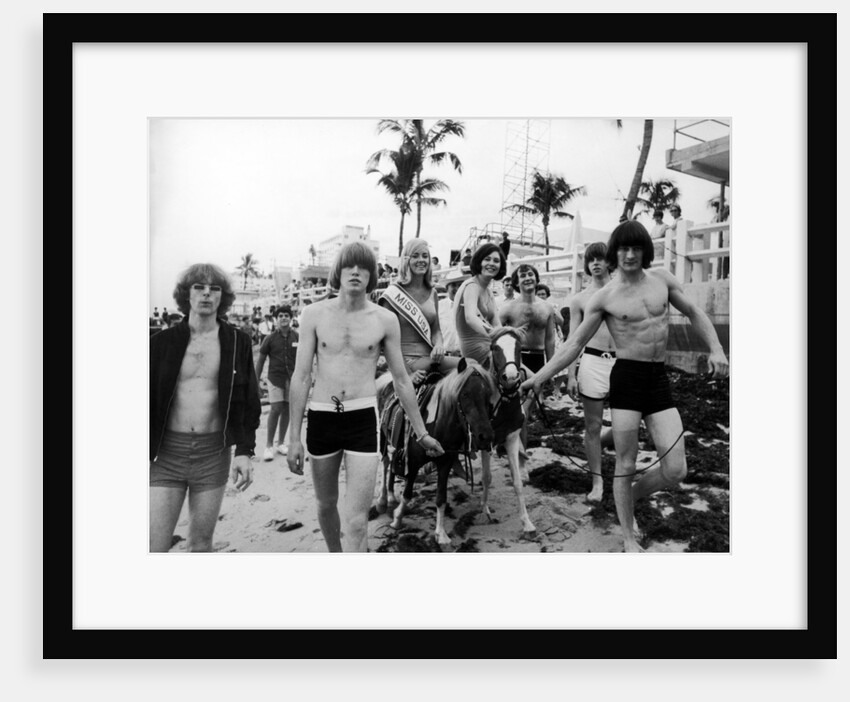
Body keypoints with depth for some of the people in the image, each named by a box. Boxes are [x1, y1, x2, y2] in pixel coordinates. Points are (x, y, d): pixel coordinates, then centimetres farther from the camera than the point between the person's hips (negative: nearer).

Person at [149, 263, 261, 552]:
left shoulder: (237, 342, 1)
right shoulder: (163, 341, 0)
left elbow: (248, 400, 2)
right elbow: (150, 398, 4)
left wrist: (244, 452, -6)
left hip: (214, 453, 0)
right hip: (166, 452, 0)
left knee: (201, 544, 10)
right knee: (155, 547, -1)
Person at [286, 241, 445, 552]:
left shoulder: (385, 319, -1)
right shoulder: (315, 314, -1)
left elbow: (401, 380, 7)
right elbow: (301, 377, 0)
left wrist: (421, 433, 11)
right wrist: (294, 438, -2)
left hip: (363, 419, -1)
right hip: (321, 418, 2)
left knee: (356, 518, -6)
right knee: (325, 505, 19)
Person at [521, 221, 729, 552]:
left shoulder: (662, 278, 8)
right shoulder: (604, 297, -1)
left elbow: (694, 313, 18)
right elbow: (574, 344, 0)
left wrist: (716, 348, 3)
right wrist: (541, 376, -9)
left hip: (659, 379, 3)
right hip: (626, 378, -3)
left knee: (675, 470, -3)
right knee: (626, 465, 1)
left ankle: (632, 494, 29)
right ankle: (629, 539, 21)